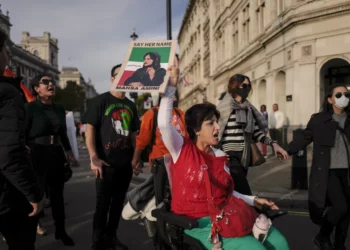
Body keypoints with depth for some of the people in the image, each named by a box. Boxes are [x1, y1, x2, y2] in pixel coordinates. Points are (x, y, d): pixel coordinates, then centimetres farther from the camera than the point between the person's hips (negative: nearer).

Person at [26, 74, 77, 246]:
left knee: (57, 194, 13)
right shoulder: (30, 108, -8)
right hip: (37, 155, -5)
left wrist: (69, 152, 17)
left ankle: (60, 231, 26)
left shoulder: (60, 108, 10)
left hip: (57, 154, 5)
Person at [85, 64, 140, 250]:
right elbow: (89, 129, -10)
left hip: (125, 163, 5)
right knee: (102, 204, 2)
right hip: (106, 163, -5)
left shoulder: (130, 106, 12)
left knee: (118, 202, 14)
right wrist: (94, 158, -18)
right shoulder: (100, 101, -4)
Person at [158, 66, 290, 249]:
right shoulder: (183, 149, -5)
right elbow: (164, 125, -22)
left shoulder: (220, 156, 12)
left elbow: (227, 192, 16)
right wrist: (171, 86, -22)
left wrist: (253, 201, 4)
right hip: (198, 221, -6)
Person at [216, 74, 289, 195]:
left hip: (244, 156, 6)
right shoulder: (225, 106, -6)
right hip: (230, 156, -6)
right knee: (245, 194, -12)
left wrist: (273, 143, -3)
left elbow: (255, 131, 10)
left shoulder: (248, 108, 12)